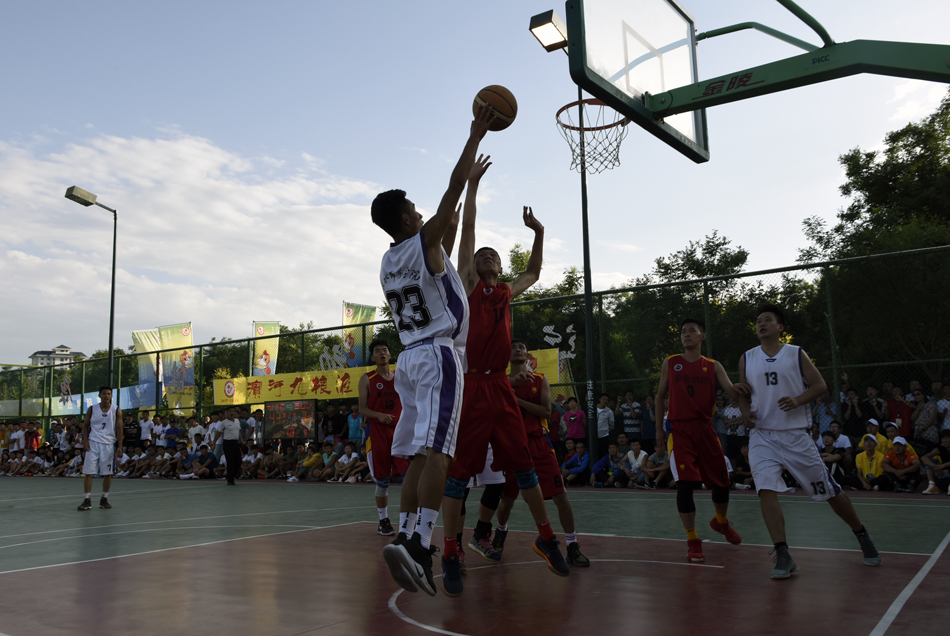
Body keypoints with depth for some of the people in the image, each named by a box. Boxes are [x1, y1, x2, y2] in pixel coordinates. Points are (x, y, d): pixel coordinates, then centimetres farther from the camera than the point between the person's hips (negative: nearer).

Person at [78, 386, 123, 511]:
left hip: (109, 445, 0)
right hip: (93, 443, 0)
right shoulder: (92, 409, 3)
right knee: (88, 472, -4)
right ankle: (87, 500, 1)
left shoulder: (117, 411, 1)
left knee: (108, 473, 3)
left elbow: (119, 428, 2)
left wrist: (119, 447, -3)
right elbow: (85, 426, 10)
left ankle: (104, 499, 15)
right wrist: (86, 441, -3)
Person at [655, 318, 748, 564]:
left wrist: (737, 389, -32)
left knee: (721, 481, 9)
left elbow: (731, 392, -7)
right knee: (685, 483, -14)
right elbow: (661, 396, 13)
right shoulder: (670, 363, 6)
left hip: (705, 427, 2)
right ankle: (693, 541, -1)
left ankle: (721, 521, 41)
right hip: (678, 428, -2)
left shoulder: (713, 366, 6)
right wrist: (659, 427, 9)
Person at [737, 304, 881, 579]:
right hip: (762, 435, 2)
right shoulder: (747, 359, 7)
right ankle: (783, 557, -13)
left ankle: (862, 536, 32)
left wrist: (797, 400, -20)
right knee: (766, 490, -17)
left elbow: (820, 385, -2)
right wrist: (746, 412, -6)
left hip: (796, 434, -2)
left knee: (829, 490, 7)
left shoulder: (796, 354, 0)